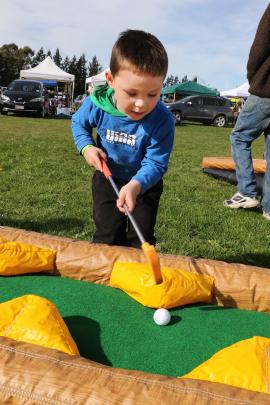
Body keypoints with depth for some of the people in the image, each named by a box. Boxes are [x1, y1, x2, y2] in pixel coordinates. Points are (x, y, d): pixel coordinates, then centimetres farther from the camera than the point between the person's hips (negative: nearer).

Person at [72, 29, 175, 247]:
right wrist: (87, 147, -17)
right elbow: (79, 123, 2)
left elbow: (155, 163, -26)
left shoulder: (162, 120, -30)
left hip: (145, 182, -1)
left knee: (141, 238, 7)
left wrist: (136, 185, -45)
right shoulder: (96, 104, -22)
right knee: (108, 238, 6)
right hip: (107, 178, 2)